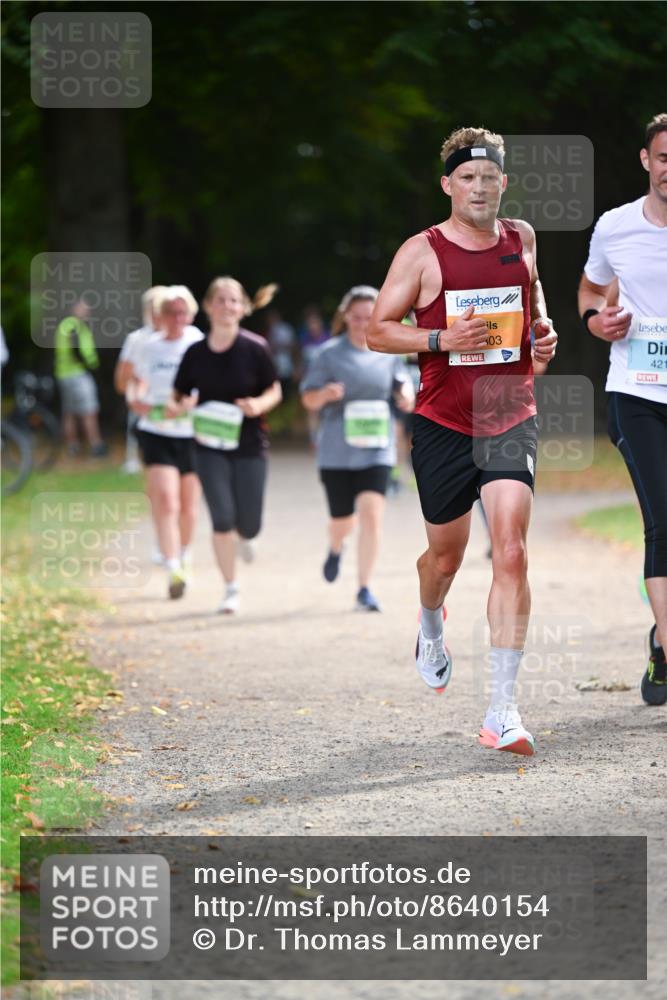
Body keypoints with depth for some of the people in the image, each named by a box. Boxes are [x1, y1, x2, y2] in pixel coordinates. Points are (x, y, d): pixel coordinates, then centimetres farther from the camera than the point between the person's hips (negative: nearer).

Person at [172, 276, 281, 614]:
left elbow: (275, 391, 3)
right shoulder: (196, 353, -2)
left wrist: (259, 404, -19)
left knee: (249, 526, 2)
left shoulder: (255, 349, -7)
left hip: (249, 446, 0)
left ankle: (243, 536, 42)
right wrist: (184, 404, -15)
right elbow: (178, 395, 8)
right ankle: (231, 589, 7)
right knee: (222, 520, -10)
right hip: (210, 445, 0)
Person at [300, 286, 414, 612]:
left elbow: (402, 383, 14)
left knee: (371, 515, -14)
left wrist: (406, 395, -10)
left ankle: (364, 589, -6)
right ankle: (335, 549, 49)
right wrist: (324, 395, -25)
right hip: (337, 450, -1)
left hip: (376, 449, 1)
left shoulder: (387, 353, 3)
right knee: (342, 519, 10)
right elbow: (308, 399, -2)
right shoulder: (329, 354, -3)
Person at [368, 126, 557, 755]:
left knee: (511, 554, -14)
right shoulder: (423, 251, -6)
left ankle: (502, 710, -16)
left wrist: (542, 328, 9)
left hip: (511, 419, 1)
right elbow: (377, 330, -3)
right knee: (446, 555, 13)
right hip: (444, 424, -1)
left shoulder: (520, 238, 6)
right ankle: (431, 628, 52)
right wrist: (442, 338, -18)